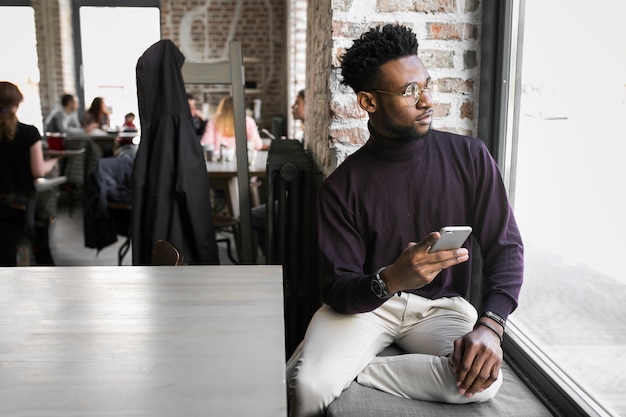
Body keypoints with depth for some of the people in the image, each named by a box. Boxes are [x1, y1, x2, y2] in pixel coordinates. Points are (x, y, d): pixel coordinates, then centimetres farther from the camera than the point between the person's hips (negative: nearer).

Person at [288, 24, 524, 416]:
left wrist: (489, 325, -22)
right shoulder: (342, 186, -10)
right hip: (367, 302, -2)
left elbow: (506, 246, -4)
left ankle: (349, 370, -12)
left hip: (442, 304, 3)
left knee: (482, 378, -29)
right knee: (309, 385, -29)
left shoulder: (470, 157, -6)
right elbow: (337, 291, -12)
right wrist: (390, 278, -36)